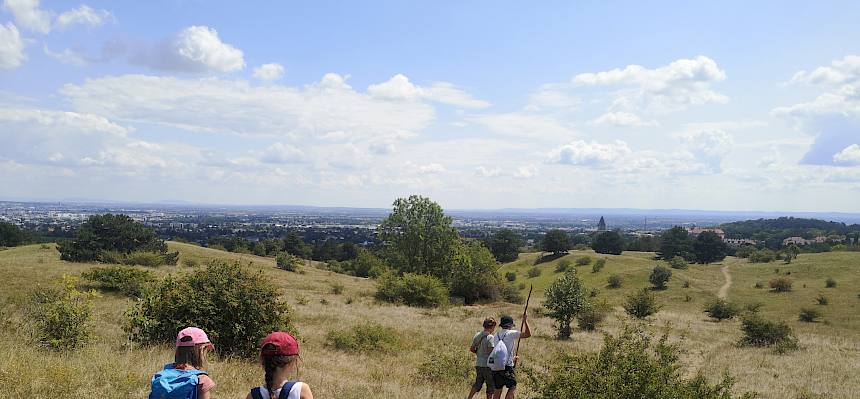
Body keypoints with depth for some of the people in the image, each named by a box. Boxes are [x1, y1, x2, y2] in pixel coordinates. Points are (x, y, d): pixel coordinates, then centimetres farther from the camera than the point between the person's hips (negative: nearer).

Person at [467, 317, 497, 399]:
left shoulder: (477, 335, 6)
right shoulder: (490, 337, -16)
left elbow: (472, 349, 10)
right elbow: (492, 352, -21)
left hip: (478, 364, 7)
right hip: (487, 365, -7)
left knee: (477, 384, 17)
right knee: (491, 386, 7)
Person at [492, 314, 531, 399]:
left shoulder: (497, 335, 13)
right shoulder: (511, 333, -8)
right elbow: (528, 334, -11)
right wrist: (525, 321, 0)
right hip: (507, 367, -7)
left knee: (498, 390, 13)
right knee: (512, 388, 1)